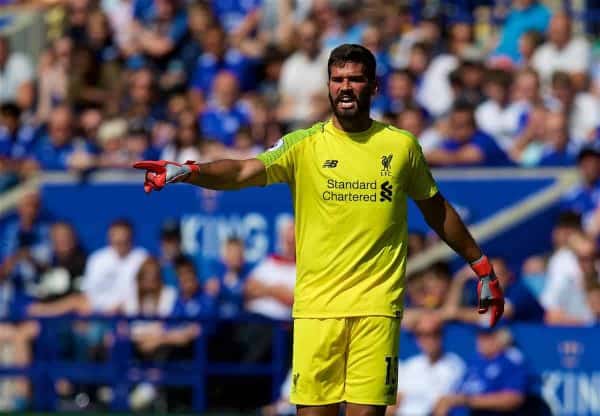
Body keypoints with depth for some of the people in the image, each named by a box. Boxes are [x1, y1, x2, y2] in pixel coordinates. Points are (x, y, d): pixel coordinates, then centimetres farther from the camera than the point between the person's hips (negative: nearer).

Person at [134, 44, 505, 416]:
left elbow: (437, 209, 19)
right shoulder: (304, 145, 2)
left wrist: (482, 266, 23)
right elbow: (245, 171, -13)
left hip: (377, 305, 0)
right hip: (316, 305, 0)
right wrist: (188, 172, -31)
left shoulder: (402, 146, 7)